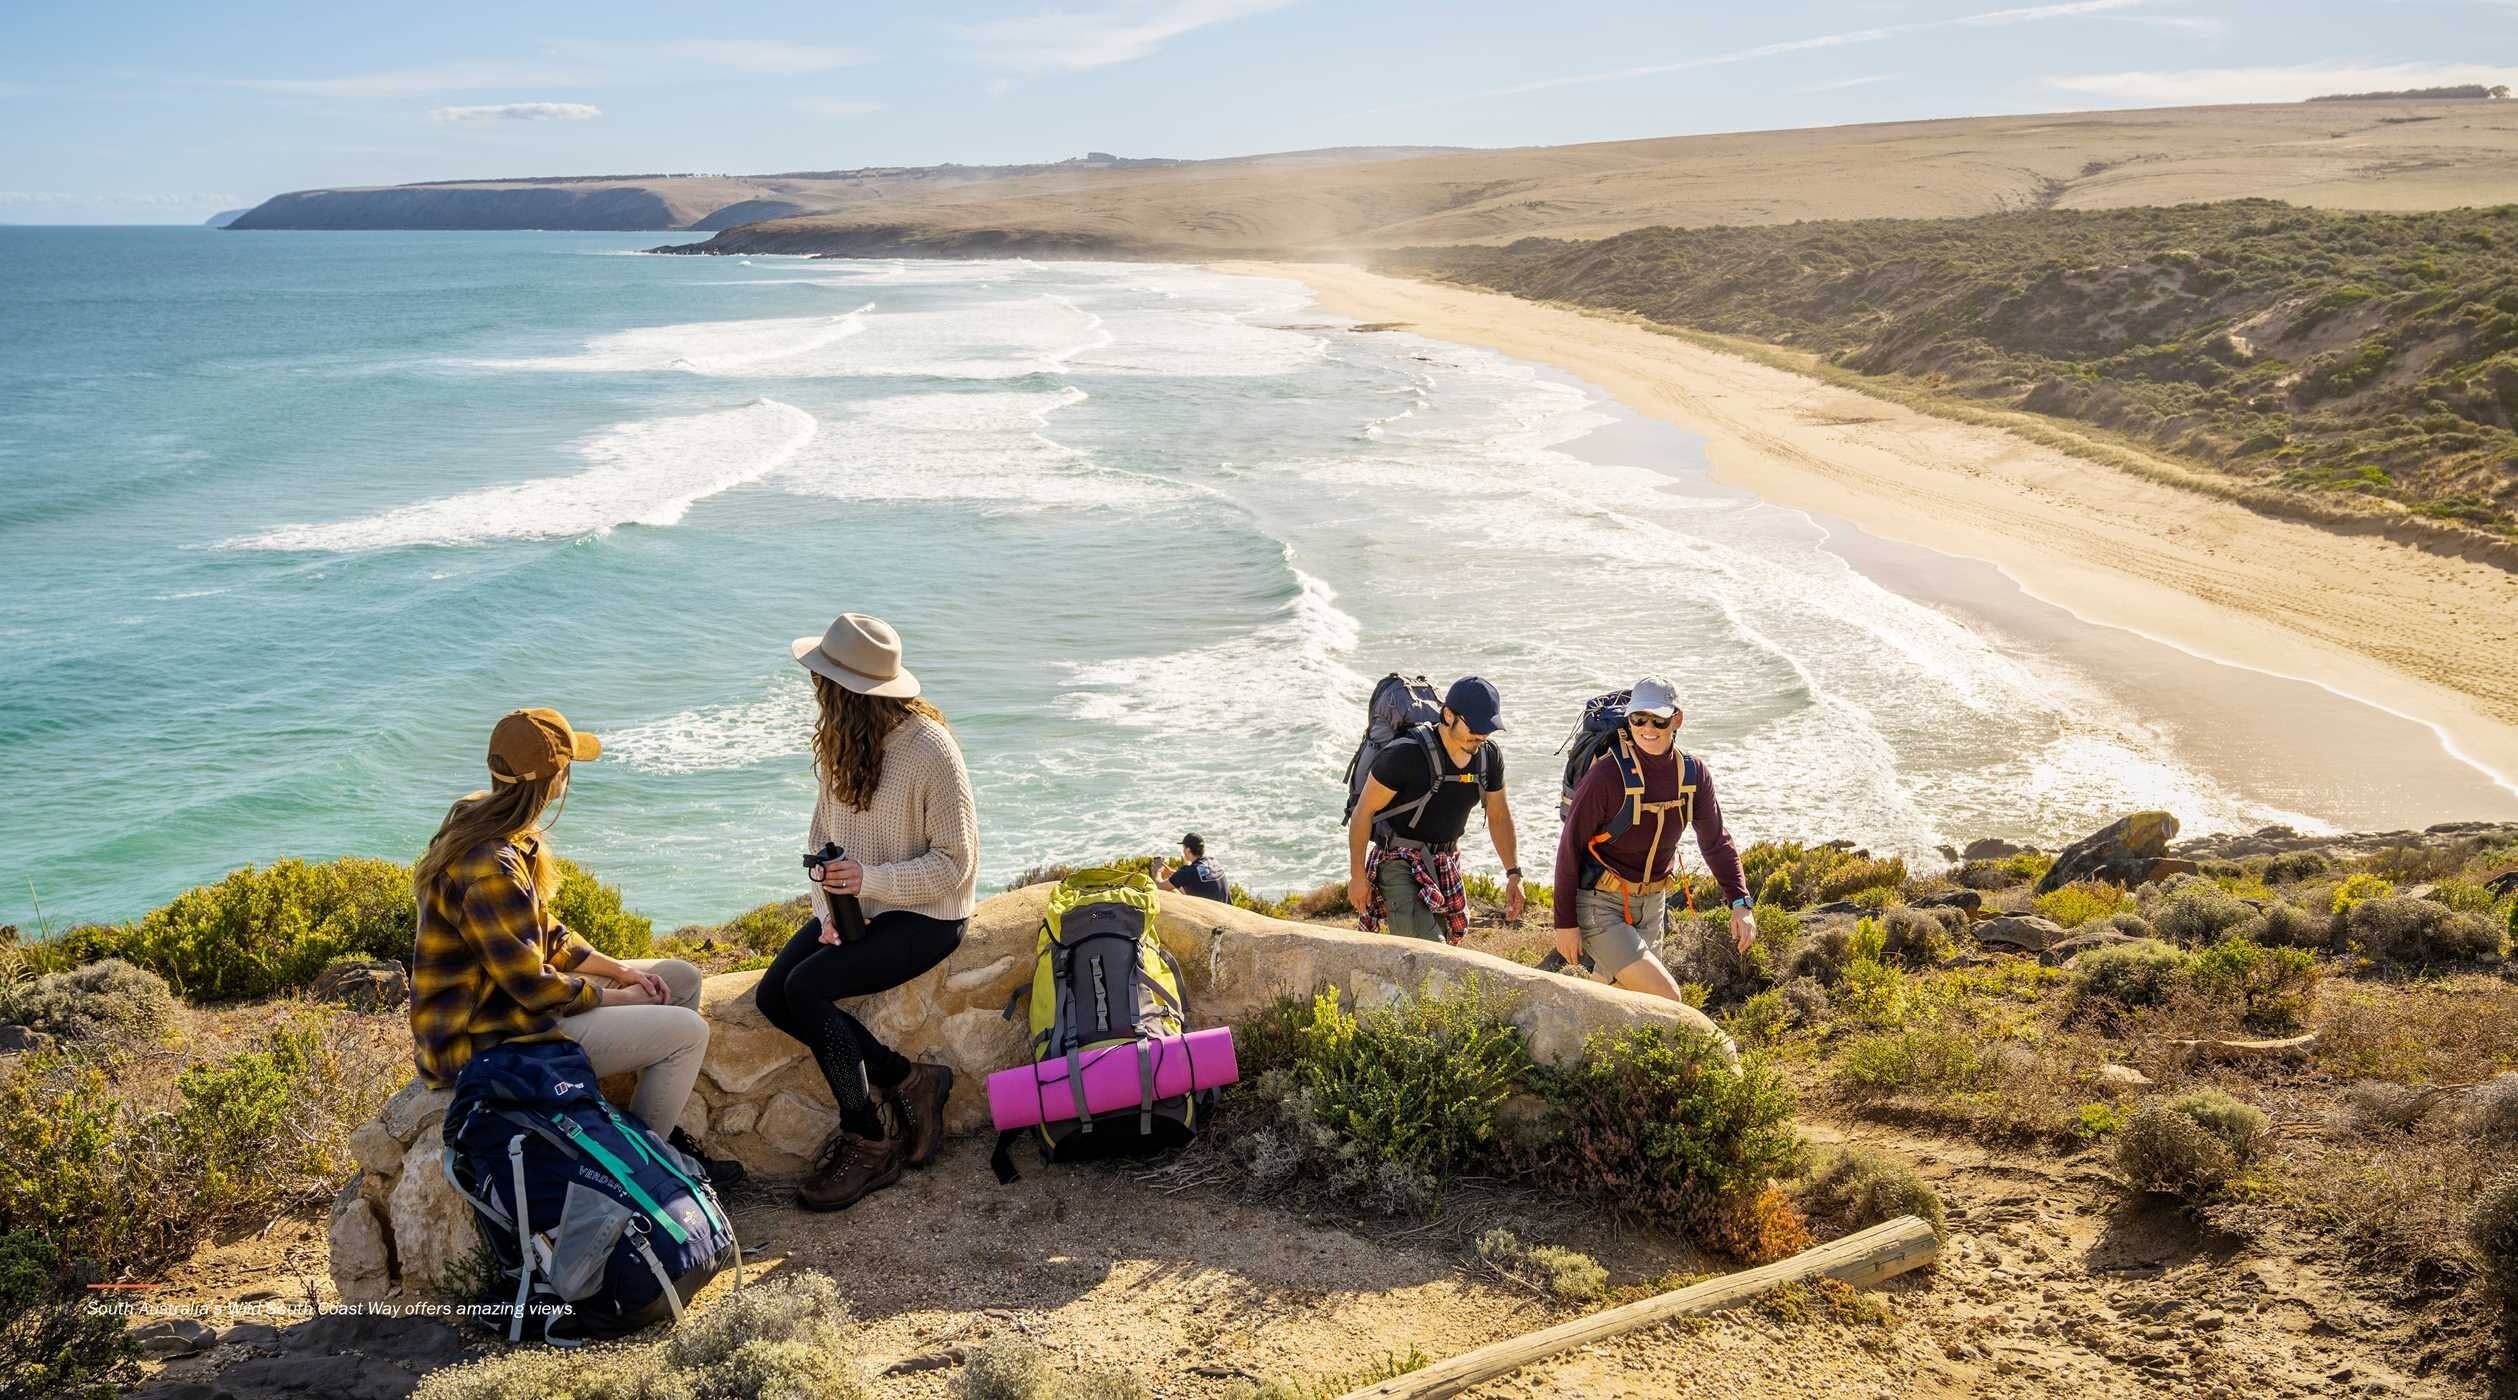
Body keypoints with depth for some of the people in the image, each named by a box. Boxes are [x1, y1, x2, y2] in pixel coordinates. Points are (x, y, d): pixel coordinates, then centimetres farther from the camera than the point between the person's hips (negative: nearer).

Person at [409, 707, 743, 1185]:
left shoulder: (480, 819, 3)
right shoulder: (489, 868, -30)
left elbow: (542, 932, 12)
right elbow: (535, 987, -24)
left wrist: (618, 969, 3)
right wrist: (618, 997, -9)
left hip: (509, 998, 10)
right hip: (487, 1044, -10)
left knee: (682, 979, 13)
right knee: (687, 1032, -12)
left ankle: (664, 1130, 19)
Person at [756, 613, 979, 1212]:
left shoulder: (930, 750, -19)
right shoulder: (839, 743, 4)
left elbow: (954, 863, -16)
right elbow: (821, 837, 8)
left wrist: (870, 879, -28)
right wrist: (829, 909, -9)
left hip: (925, 917, -8)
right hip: (854, 907, 8)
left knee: (807, 986, -25)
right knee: (772, 993, -14)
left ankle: (868, 1142, -10)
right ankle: (905, 1081, -2)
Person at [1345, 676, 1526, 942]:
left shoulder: (1489, 755, -5)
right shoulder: (1405, 753, -24)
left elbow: (1498, 815, 10)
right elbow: (1364, 811, -15)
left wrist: (1514, 874, 6)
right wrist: (1357, 875, -11)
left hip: (1444, 864, 7)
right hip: (1399, 865, -7)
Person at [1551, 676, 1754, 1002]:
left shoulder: (1694, 775, -3)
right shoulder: (1607, 775, -20)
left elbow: (1716, 841, 9)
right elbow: (1570, 844, -13)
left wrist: (1740, 903, -2)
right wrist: (1565, 922, -13)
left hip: (1650, 906, 6)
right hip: (1600, 906, -6)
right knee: (1665, 999, -16)